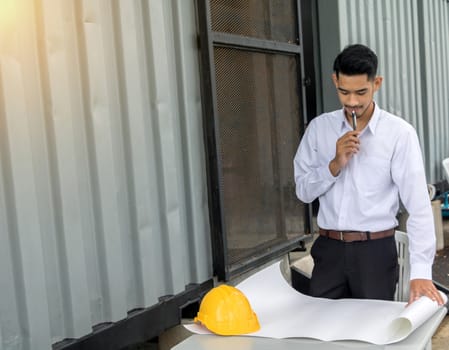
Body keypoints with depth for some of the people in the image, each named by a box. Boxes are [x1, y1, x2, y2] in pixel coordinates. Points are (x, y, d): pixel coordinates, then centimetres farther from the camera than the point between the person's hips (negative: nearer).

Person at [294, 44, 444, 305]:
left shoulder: (399, 133, -8)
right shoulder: (319, 127, 3)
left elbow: (418, 204, -12)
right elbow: (303, 191, 3)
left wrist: (421, 272, -19)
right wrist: (335, 164, -14)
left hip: (376, 251, -2)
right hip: (329, 250, 3)